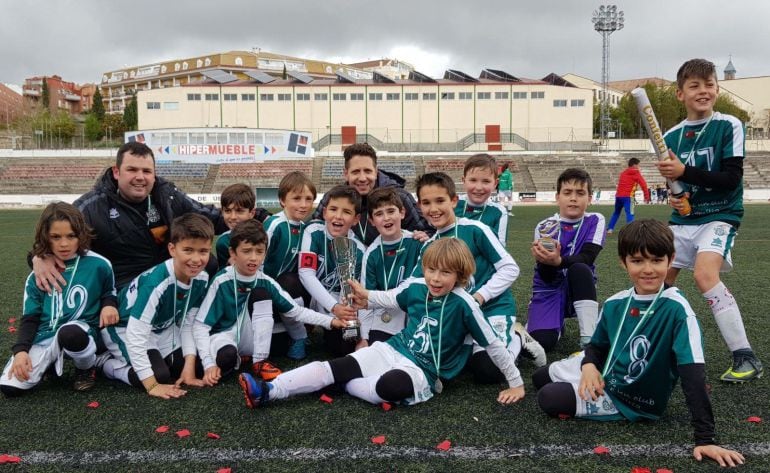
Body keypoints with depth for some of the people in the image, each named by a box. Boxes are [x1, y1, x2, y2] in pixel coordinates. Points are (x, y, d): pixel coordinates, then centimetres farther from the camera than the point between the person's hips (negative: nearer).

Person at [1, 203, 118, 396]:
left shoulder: (98, 265, -3)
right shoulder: (38, 275, 5)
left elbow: (109, 293, 14)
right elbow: (30, 317, 8)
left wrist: (109, 305, -10)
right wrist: (20, 350, -8)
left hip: (79, 331, -2)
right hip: (44, 337, 3)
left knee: (70, 334, -41)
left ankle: (87, 367, -5)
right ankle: (49, 361, 14)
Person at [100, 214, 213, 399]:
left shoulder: (201, 279, -15)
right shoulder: (156, 282, -37)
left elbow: (188, 324, -3)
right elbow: (135, 335, -36)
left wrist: (190, 366, -13)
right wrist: (152, 385, -36)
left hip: (160, 329, 7)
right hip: (124, 328, -7)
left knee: (198, 366, -4)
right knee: (160, 375, -25)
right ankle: (111, 365, 1)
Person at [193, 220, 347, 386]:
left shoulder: (265, 282, -8)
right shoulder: (221, 282, -19)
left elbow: (296, 311, -2)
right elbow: (200, 325, -19)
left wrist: (330, 321, -14)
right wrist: (209, 364, -30)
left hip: (250, 342, 4)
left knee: (261, 294, -18)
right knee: (226, 356, -41)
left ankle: (260, 362, -14)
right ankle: (233, 360, 0)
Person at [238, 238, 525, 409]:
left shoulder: (462, 304, -16)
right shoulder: (416, 287, 0)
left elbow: (493, 344, -11)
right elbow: (389, 299, 22)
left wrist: (516, 383, -8)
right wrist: (367, 297, 5)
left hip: (422, 370, -5)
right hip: (392, 349, 5)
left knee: (389, 386, -38)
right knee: (336, 366, -14)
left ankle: (344, 384, -9)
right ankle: (268, 391, -21)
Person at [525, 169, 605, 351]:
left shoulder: (595, 221, -5)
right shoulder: (544, 227, -7)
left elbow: (587, 258, -21)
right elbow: (546, 277, -11)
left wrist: (558, 261, -40)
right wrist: (544, 260, -34)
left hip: (579, 290, 0)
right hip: (549, 291, 0)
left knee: (579, 269, -33)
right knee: (541, 342, -24)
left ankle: (589, 340, -26)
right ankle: (557, 323, 15)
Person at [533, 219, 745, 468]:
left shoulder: (677, 309, -26)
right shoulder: (614, 304, -8)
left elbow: (693, 373, -29)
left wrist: (705, 438, -33)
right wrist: (589, 365, -17)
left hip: (635, 401, -6)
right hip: (606, 378, 6)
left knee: (549, 400, -18)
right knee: (540, 378, 18)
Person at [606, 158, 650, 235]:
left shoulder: (623, 172, 20)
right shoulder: (636, 173, 0)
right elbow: (643, 184, -8)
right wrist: (646, 196, -6)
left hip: (618, 195, 7)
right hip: (627, 196, -7)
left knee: (616, 213, 20)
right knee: (630, 214, -11)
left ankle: (610, 229, 22)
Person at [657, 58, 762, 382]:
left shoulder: (729, 126, -8)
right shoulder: (671, 136, 6)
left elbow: (731, 178, -16)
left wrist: (684, 171, -24)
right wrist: (672, 198, -7)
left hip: (720, 216, -6)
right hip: (684, 218, 6)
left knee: (705, 273, -27)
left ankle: (746, 357, -19)